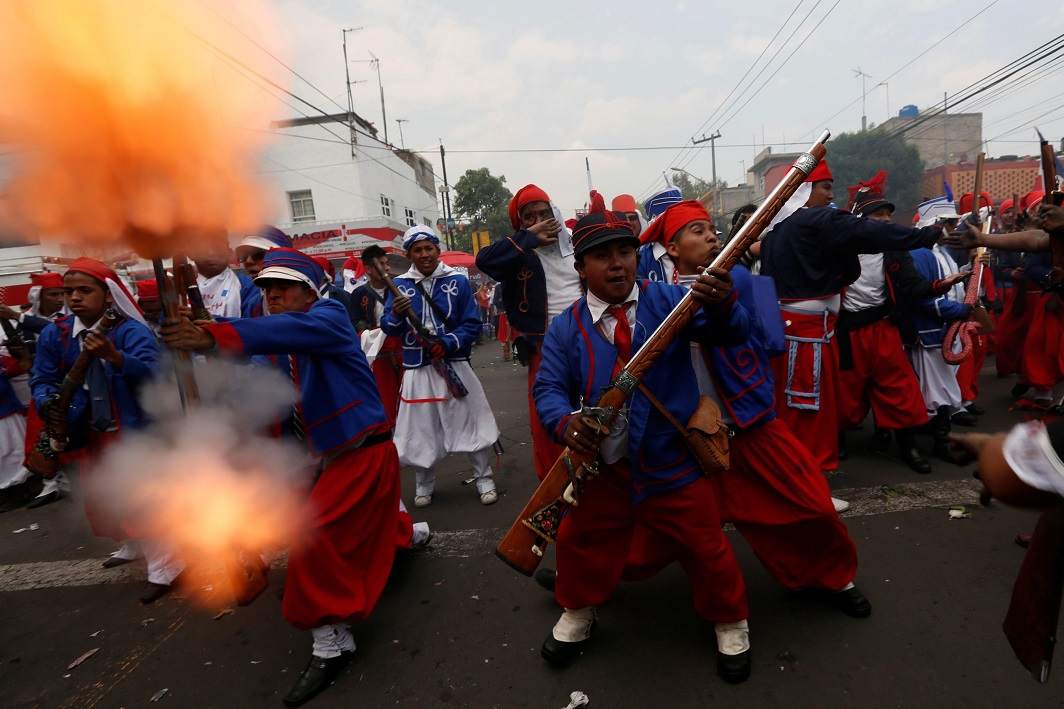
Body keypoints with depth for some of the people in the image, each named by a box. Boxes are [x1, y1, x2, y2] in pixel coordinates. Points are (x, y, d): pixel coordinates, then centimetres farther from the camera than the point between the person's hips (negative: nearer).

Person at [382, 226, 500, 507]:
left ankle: (484, 479, 23)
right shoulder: (400, 285, 4)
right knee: (419, 430, 9)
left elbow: (472, 324, -4)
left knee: (472, 424, 4)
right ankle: (424, 485, 30)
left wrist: (447, 344, -18)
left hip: (454, 365, -1)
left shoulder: (458, 281, -1)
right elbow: (387, 328, 2)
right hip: (417, 370, 2)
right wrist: (395, 315, -20)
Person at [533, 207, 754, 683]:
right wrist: (565, 421, -31)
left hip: (673, 459, -1)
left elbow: (729, 333, -18)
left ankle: (731, 623, 43)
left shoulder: (668, 300, -9)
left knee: (705, 547, 12)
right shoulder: (565, 327, -7)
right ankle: (577, 614, 46)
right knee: (580, 540, 16)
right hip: (601, 464, 2)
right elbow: (548, 387, -9)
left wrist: (722, 306, -42)